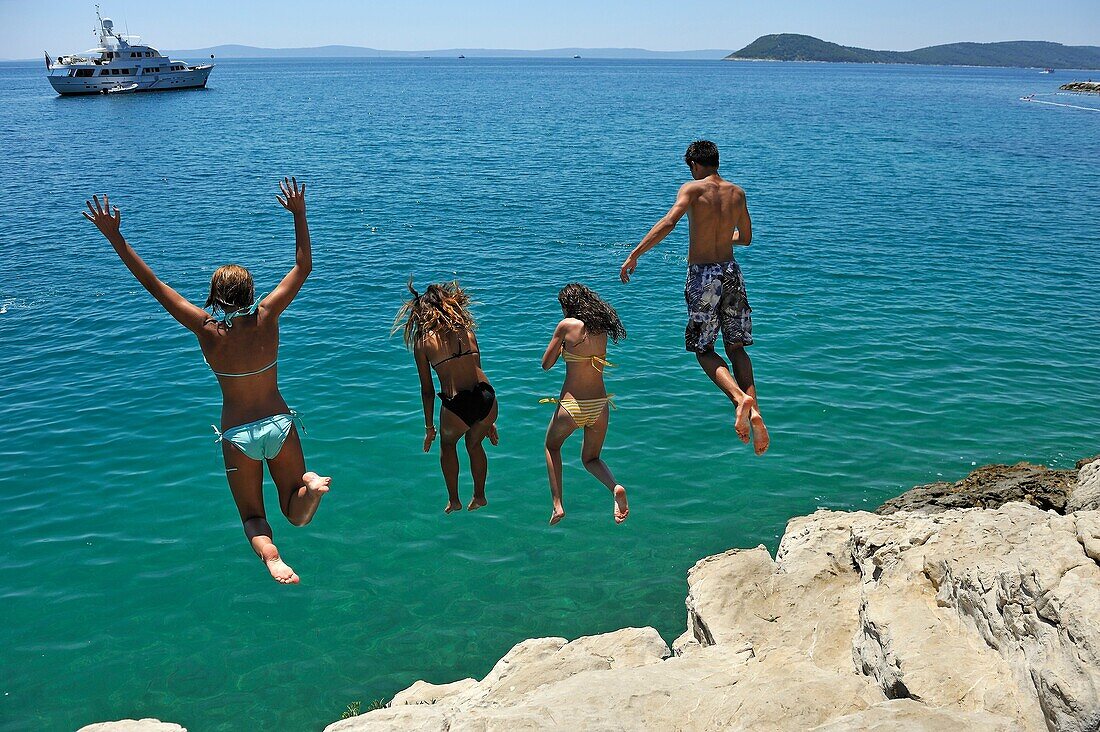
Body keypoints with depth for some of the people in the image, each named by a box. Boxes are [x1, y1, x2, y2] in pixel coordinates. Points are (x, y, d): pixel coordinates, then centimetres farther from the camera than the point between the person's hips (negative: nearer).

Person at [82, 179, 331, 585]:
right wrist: (299, 214, 2)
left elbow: (152, 284, -11)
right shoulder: (267, 317, -10)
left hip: (238, 434, -1)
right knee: (297, 514, 13)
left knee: (252, 517, 15)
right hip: (279, 424, 1)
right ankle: (310, 484, -23)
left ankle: (269, 553, -20)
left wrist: (114, 236, -7)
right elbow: (303, 266, -2)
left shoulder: (206, 329, -14)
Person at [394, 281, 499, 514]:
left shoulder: (422, 341, 4)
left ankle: (453, 500, 39)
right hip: (487, 399, 3)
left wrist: (429, 427, 19)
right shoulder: (466, 331, 14)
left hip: (456, 407, -3)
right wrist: (488, 420, 27)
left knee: (447, 444, 31)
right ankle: (479, 497, 46)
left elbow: (427, 390, 7)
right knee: (474, 444, 34)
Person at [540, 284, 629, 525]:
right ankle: (615, 487, -6)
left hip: (572, 406, -4)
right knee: (591, 459, 25)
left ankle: (557, 505, 14)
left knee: (552, 446, 26)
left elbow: (546, 364, -3)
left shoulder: (567, 325, -11)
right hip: (600, 405, 4)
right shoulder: (602, 329, 4)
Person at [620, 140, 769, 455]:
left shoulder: (692, 188, -6)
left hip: (702, 275, -4)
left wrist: (634, 255, -21)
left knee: (703, 349, 9)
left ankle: (740, 398, -15)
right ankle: (754, 411, -3)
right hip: (731, 272, 4)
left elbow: (668, 222, -22)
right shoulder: (737, 192, 9)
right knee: (736, 347, 14)